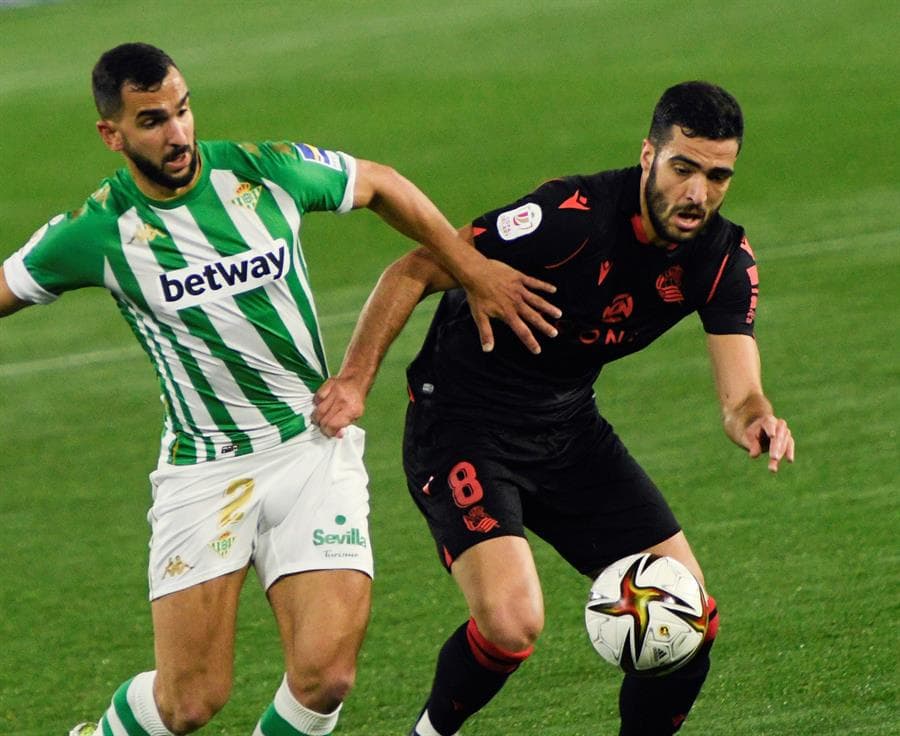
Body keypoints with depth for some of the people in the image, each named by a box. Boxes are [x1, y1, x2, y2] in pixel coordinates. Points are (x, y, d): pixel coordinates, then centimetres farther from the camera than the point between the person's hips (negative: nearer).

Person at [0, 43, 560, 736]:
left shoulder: (263, 171, -6)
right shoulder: (94, 232, -9)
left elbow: (380, 184, 12)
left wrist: (475, 271, 10)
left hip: (314, 450, 1)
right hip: (203, 468, -1)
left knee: (325, 674, -15)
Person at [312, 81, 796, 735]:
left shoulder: (726, 259, -8)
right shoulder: (574, 215, -26)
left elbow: (738, 391, -15)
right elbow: (414, 272, -19)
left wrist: (755, 419, -39)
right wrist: (356, 378, -28)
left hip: (569, 424, 6)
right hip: (461, 426, -6)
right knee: (513, 622, -26)